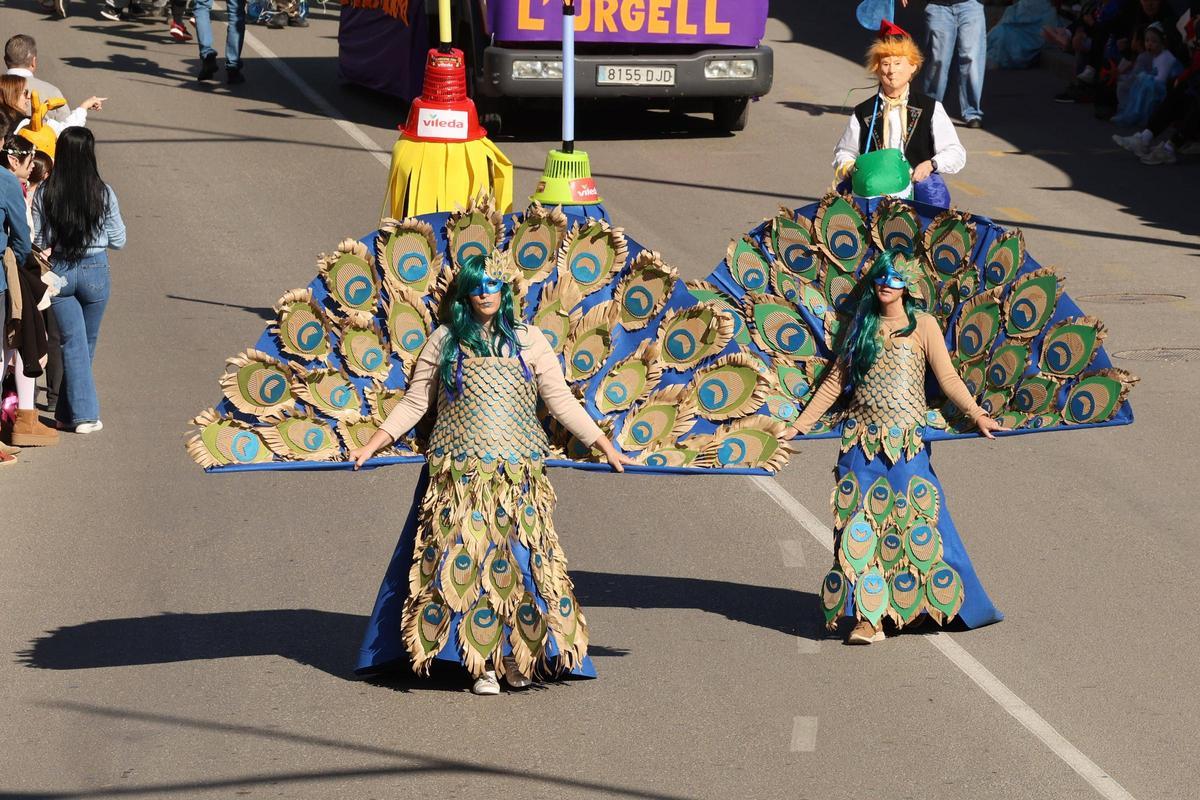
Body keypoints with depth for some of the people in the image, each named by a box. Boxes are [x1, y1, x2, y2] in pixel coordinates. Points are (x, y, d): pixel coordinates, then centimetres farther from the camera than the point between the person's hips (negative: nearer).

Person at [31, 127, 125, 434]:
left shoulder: (45, 194, -9)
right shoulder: (103, 193, -10)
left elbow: (38, 242, -4)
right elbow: (118, 240, -2)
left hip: (58, 271, 0)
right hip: (94, 271, 0)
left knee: (73, 343, 6)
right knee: (87, 343, 16)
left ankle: (80, 413, 1)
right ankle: (72, 412, 25)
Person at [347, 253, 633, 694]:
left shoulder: (529, 340, 8)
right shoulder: (444, 341, 8)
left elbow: (562, 401, 9)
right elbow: (414, 403, 10)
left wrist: (606, 447, 7)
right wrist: (371, 446, 4)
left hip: (517, 474, 1)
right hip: (459, 472, 0)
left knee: (518, 557, -4)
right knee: (465, 558, -7)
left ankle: (519, 655, 5)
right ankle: (482, 663, -4)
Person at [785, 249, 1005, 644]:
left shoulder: (923, 325, 3)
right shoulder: (861, 326, 13)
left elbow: (948, 377, -4)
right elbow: (835, 381, 17)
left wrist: (976, 414, -18)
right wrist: (799, 425, 13)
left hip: (906, 442, -3)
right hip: (862, 440, 3)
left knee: (915, 520, -6)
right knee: (862, 525, -3)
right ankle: (868, 616, -4)